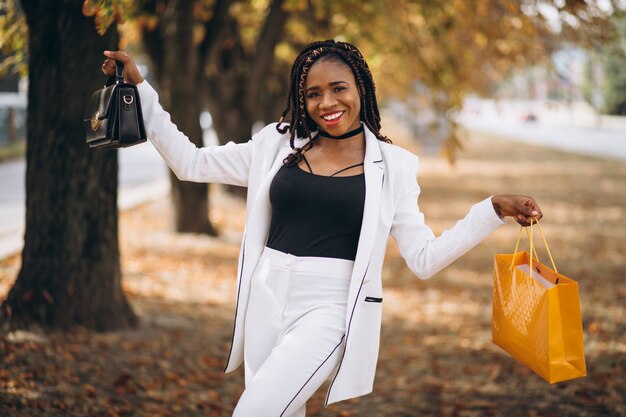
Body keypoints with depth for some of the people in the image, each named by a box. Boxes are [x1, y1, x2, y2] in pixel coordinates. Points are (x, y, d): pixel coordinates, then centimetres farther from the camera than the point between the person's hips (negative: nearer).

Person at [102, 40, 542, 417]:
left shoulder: (390, 165, 1)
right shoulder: (278, 145, 7)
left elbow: (424, 258, -1)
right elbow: (190, 163, 10)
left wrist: (494, 210, -10)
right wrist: (138, 87, 7)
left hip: (329, 311, -4)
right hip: (267, 303, 4)